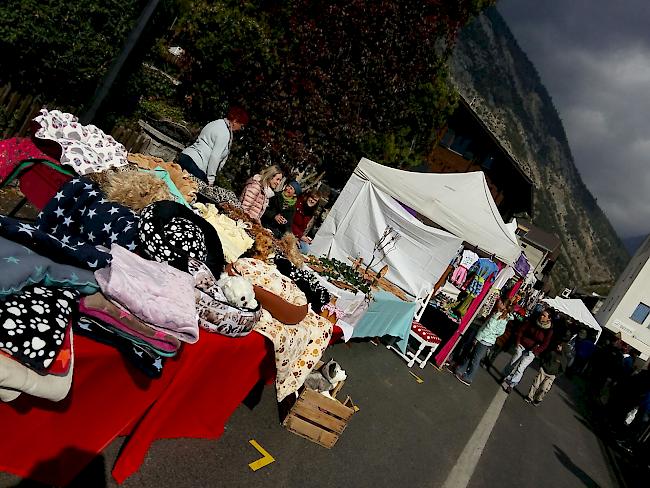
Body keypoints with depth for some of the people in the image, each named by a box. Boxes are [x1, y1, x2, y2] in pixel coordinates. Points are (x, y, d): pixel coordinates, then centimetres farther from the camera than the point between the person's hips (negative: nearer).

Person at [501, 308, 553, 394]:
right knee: (512, 364, 4)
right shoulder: (532, 322, -3)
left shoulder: (549, 330, -8)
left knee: (521, 367, -11)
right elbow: (521, 330, 5)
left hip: (532, 351, -2)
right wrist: (518, 341, 0)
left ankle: (511, 384, -6)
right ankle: (506, 377, 22)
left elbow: (545, 344, -7)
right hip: (522, 345, 2)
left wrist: (534, 351, -12)